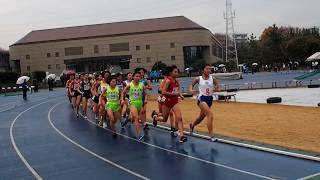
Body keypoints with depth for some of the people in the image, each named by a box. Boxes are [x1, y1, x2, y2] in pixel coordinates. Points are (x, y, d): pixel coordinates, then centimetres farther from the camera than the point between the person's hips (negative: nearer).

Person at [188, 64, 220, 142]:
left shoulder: (212, 79, 0)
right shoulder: (198, 79, -5)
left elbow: (217, 87, 6)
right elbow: (192, 85, 9)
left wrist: (217, 88, -17)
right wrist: (191, 90, -11)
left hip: (210, 99, 5)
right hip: (202, 98, -5)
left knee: (202, 116, 22)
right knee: (210, 115, -23)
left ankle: (192, 125, 54)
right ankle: (211, 136, -17)